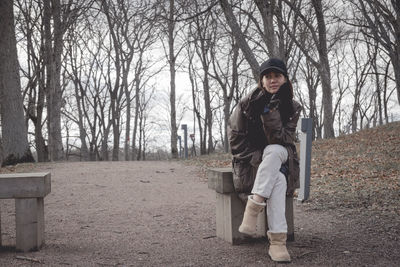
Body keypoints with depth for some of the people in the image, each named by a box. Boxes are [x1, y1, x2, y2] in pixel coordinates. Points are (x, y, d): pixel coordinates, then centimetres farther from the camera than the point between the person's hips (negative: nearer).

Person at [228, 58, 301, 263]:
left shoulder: (292, 108, -2)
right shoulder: (247, 104, -7)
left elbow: (283, 140, -14)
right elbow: (236, 140, -5)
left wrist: (271, 114, -27)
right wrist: (259, 159, -17)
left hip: (280, 158, 2)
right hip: (251, 162, -2)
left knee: (274, 150, -35)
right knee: (278, 179, -34)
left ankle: (253, 207, -36)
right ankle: (277, 241, -36)